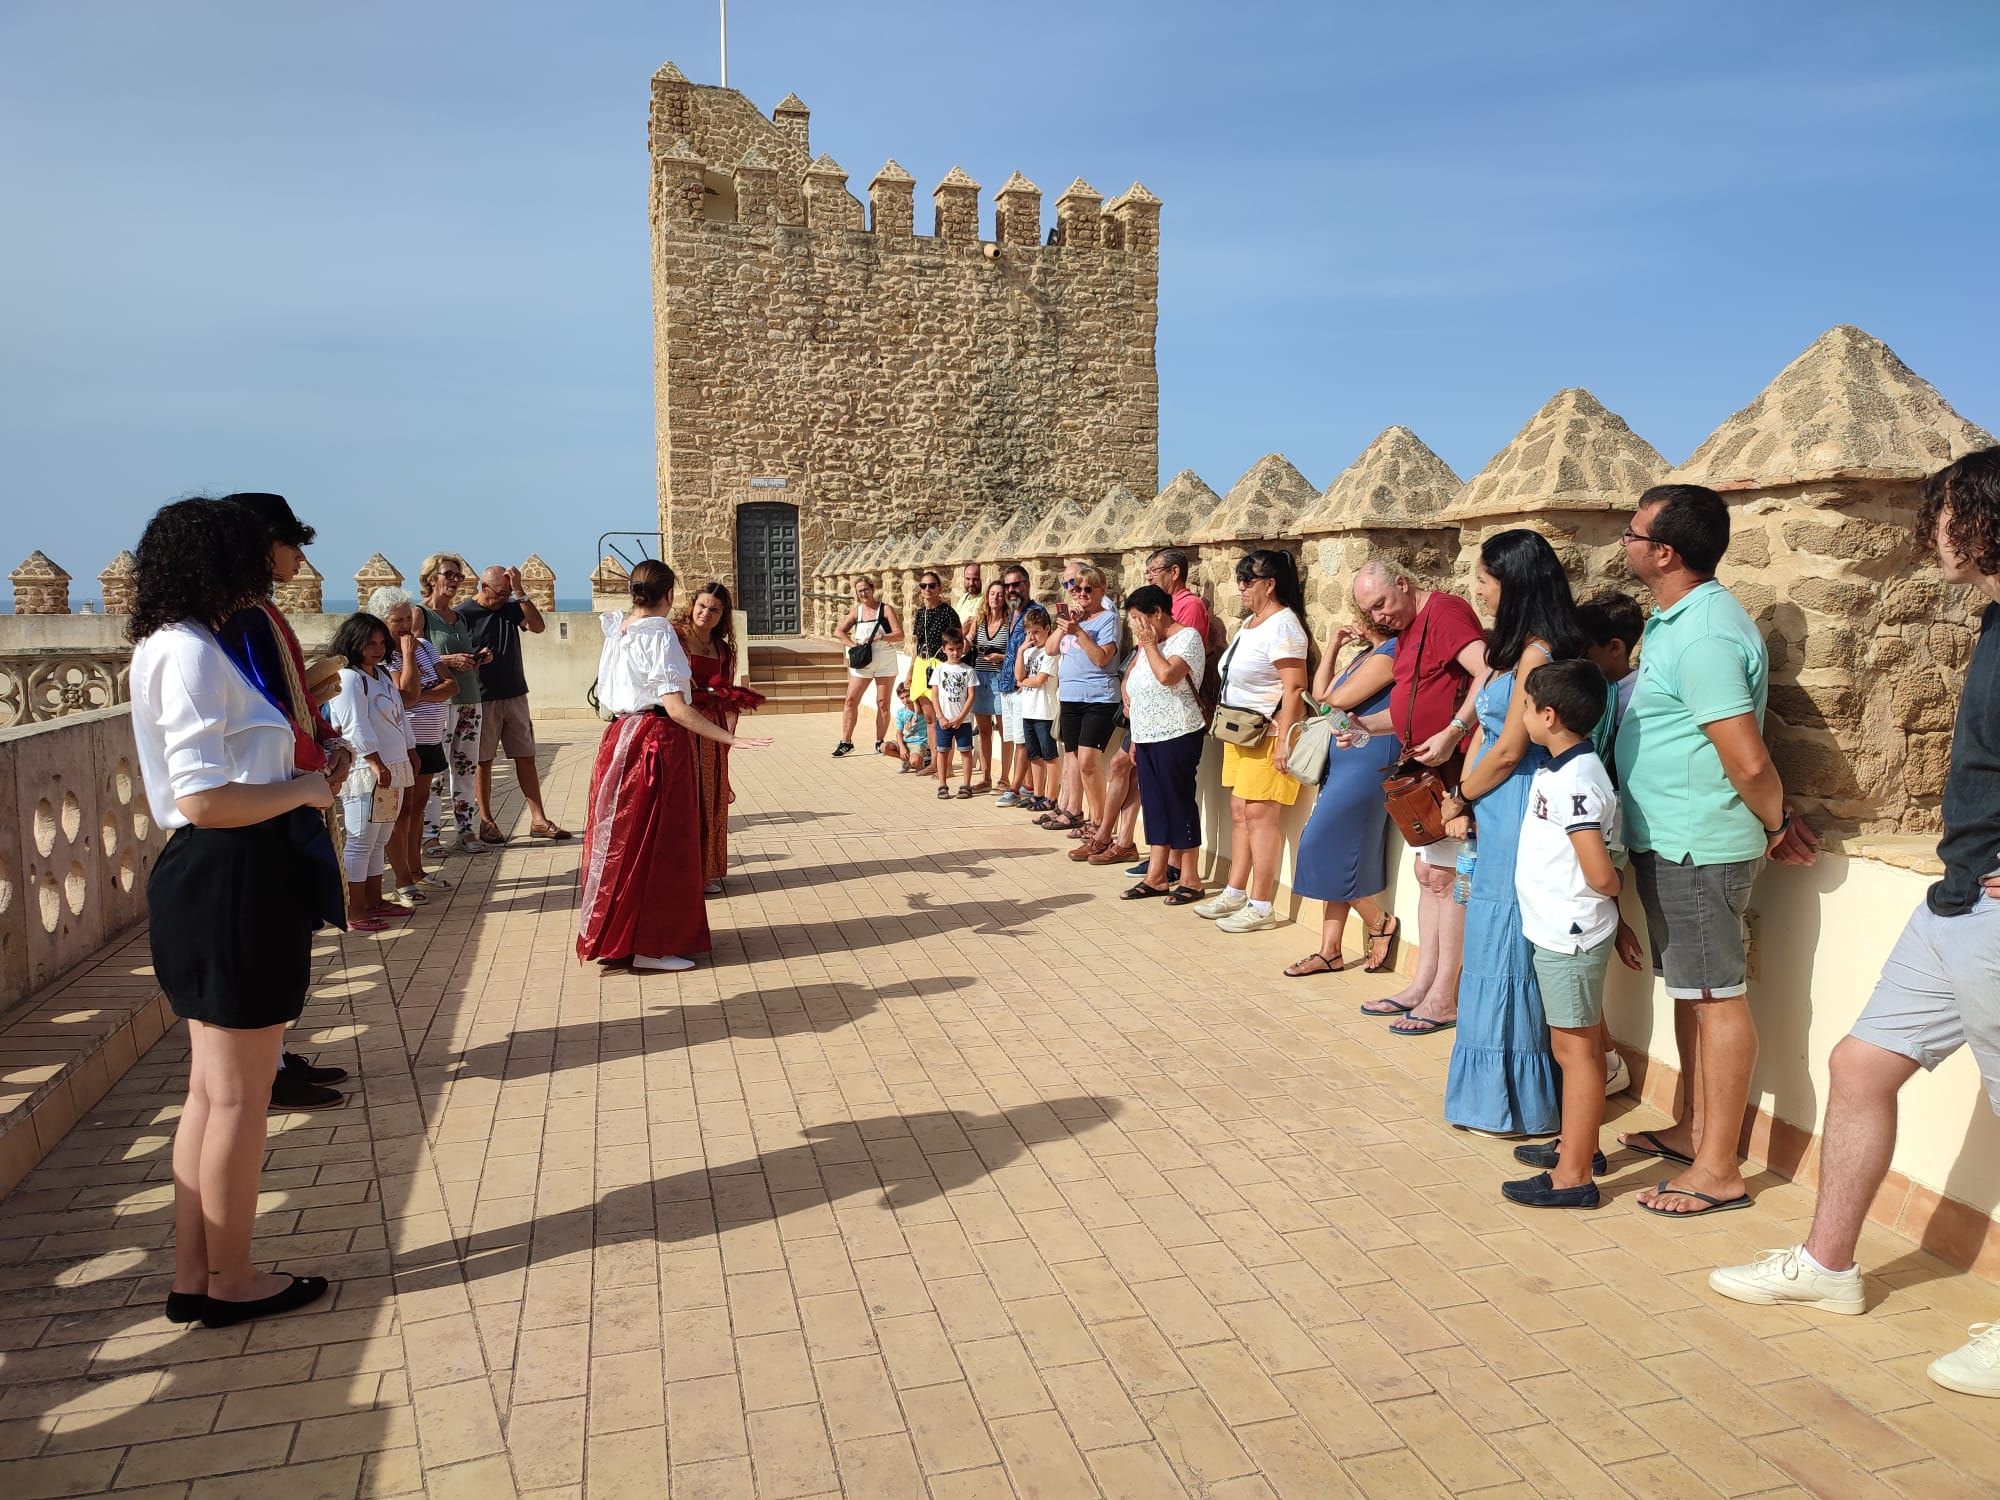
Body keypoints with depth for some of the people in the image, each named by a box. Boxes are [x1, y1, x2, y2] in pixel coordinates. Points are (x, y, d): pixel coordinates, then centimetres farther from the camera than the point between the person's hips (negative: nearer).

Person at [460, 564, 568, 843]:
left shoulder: (511, 608, 7)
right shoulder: (463, 614, -6)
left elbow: (537, 627, -9)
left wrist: (519, 592, -14)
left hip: (515, 695, 5)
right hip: (483, 699, -4)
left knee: (526, 758, 5)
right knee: (483, 761, 3)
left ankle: (538, 820, 8)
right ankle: (486, 822, 12)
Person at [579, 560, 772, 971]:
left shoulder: (618, 630, 7)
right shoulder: (661, 635, -16)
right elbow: (677, 708, -21)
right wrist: (731, 739, -22)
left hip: (621, 737, 8)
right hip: (658, 741, -8)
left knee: (622, 838, 16)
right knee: (657, 844, 0)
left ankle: (612, 935, 27)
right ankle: (650, 946, 5)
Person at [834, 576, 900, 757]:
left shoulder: (885, 609, -4)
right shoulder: (856, 611, 7)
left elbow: (899, 634, -10)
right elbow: (839, 632, 8)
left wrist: (879, 637, -23)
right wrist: (853, 645, -7)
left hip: (885, 661, -3)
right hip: (862, 661, 3)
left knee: (883, 702, 3)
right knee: (851, 700, -3)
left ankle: (880, 742, 12)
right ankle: (846, 742, 2)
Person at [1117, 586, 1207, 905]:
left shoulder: (1186, 637, -9)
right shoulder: (1147, 644, 17)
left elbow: (1167, 675, -26)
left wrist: (1149, 643, -13)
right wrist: (1135, 737, 18)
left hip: (1176, 736, -8)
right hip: (1147, 736, 9)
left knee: (1179, 803, -4)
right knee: (1154, 806, 9)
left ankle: (1190, 882, 2)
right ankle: (1155, 878, 13)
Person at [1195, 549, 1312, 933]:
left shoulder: (1283, 625, -15)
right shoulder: (1250, 622, 15)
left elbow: (1294, 688, -20)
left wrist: (1283, 741, -24)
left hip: (1268, 734, -9)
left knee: (1259, 814, -8)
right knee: (1239, 811, 11)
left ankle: (1261, 907, -3)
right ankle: (1234, 893, 19)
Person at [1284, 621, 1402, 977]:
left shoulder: (1390, 652, -13)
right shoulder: (1366, 653, 17)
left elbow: (1339, 699, -16)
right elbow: (1320, 694, 18)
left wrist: (1333, 693, 6)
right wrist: (1333, 647, 13)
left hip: (1366, 763, -10)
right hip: (1343, 763, 10)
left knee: (1325, 851, -8)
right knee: (1337, 856, 8)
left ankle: (1380, 923, 9)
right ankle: (1329, 951, 12)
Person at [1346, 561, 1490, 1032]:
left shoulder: (1445, 611, -13)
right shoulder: (1406, 630, 17)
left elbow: (1487, 674, -25)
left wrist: (1451, 734, -29)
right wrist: (1364, 725, 4)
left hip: (1454, 765, -10)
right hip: (1425, 768, 10)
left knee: (1444, 876, -6)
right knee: (1427, 874, 12)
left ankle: (1445, 998, 1)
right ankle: (1421, 985, 20)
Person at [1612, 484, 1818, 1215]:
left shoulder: (1703, 635, -22)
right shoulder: (1677, 620, 11)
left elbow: (1749, 763, -25)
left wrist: (1777, 827, -9)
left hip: (1697, 847, -10)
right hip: (1669, 842, 10)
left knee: (1716, 998, -1)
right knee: (1689, 990, 19)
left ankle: (1719, 1171, 9)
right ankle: (1694, 1129, 34)